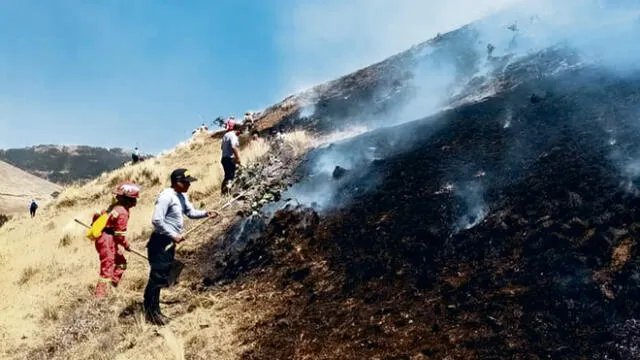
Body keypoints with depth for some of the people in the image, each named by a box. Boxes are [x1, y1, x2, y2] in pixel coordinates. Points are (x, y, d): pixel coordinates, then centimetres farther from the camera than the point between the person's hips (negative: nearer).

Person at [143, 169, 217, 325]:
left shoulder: (182, 196, 10)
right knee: (157, 277, -4)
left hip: (169, 242, 10)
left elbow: (191, 212, 18)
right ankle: (151, 313, 6)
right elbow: (156, 220, -25)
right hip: (160, 242, -10)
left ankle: (154, 311, 28)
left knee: (163, 277, 17)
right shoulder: (166, 196, -20)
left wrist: (206, 213, 0)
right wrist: (174, 235, -22)